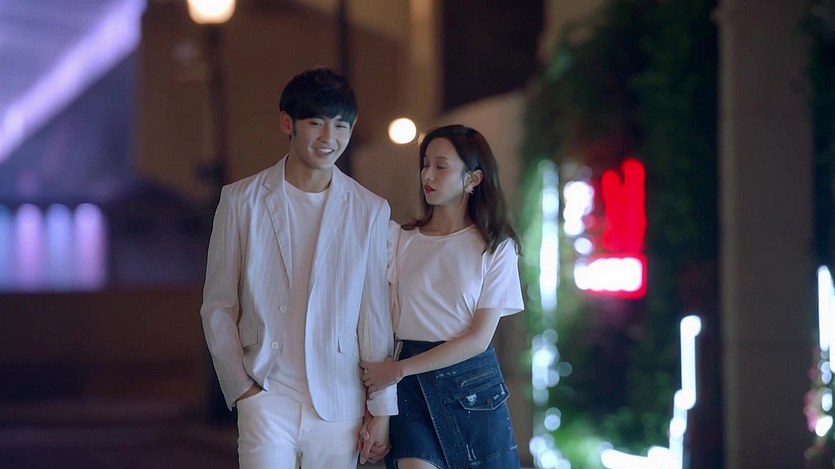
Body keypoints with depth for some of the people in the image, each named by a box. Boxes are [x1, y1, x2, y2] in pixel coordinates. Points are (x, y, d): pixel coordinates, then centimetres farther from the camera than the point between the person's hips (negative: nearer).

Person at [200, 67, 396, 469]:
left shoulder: (370, 212, 5)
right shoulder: (242, 201, 3)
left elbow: (376, 315, 6)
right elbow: (217, 307, 7)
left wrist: (381, 407, 5)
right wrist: (241, 386, -1)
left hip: (339, 405, 1)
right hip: (267, 396, -1)